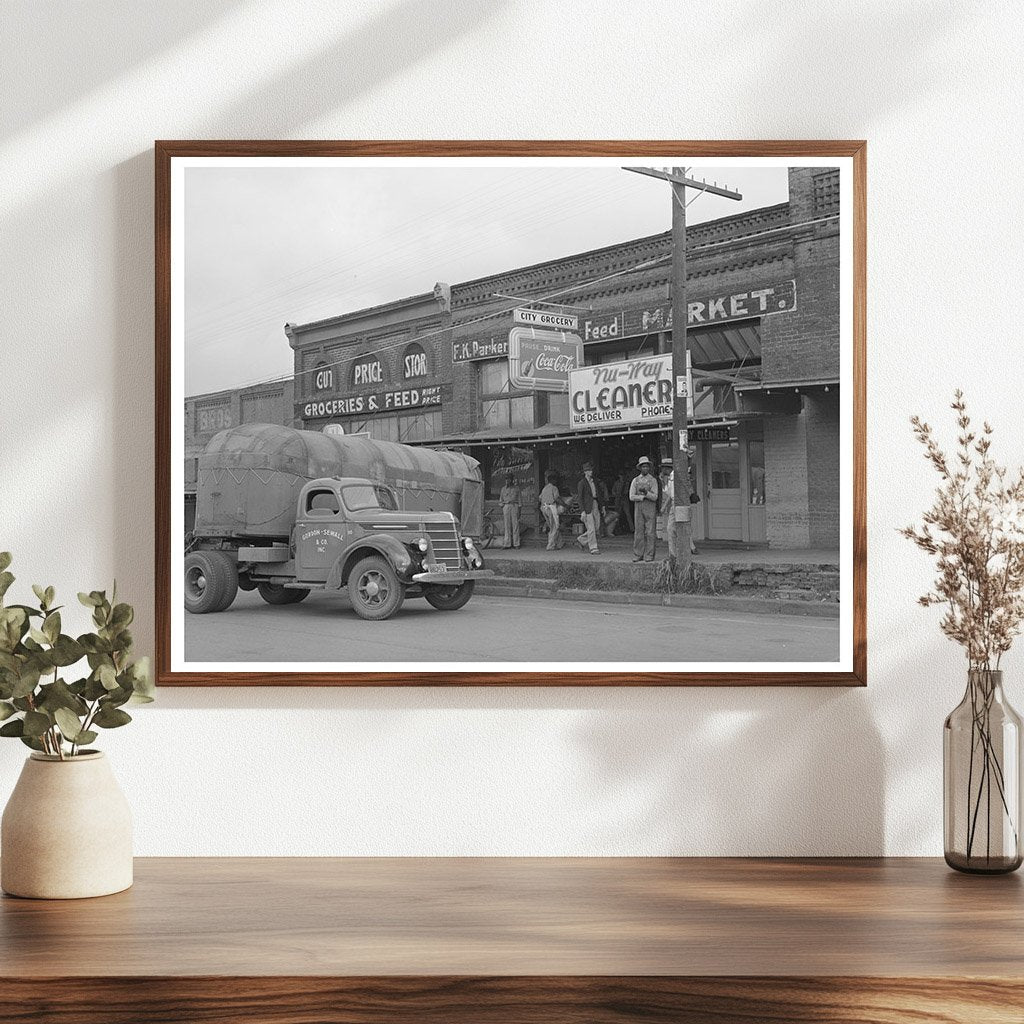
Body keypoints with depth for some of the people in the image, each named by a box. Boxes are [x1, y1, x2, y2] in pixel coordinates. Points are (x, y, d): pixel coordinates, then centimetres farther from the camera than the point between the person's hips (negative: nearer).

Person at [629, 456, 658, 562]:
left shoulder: (653, 480, 4)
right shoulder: (635, 480, 10)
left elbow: (654, 497, -4)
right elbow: (631, 497, 2)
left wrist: (646, 493, -20)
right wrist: (643, 497, -7)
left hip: (650, 508, -2)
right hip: (638, 508, 2)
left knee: (650, 532, -4)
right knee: (638, 532, 1)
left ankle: (649, 555, -2)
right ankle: (638, 555, 4)